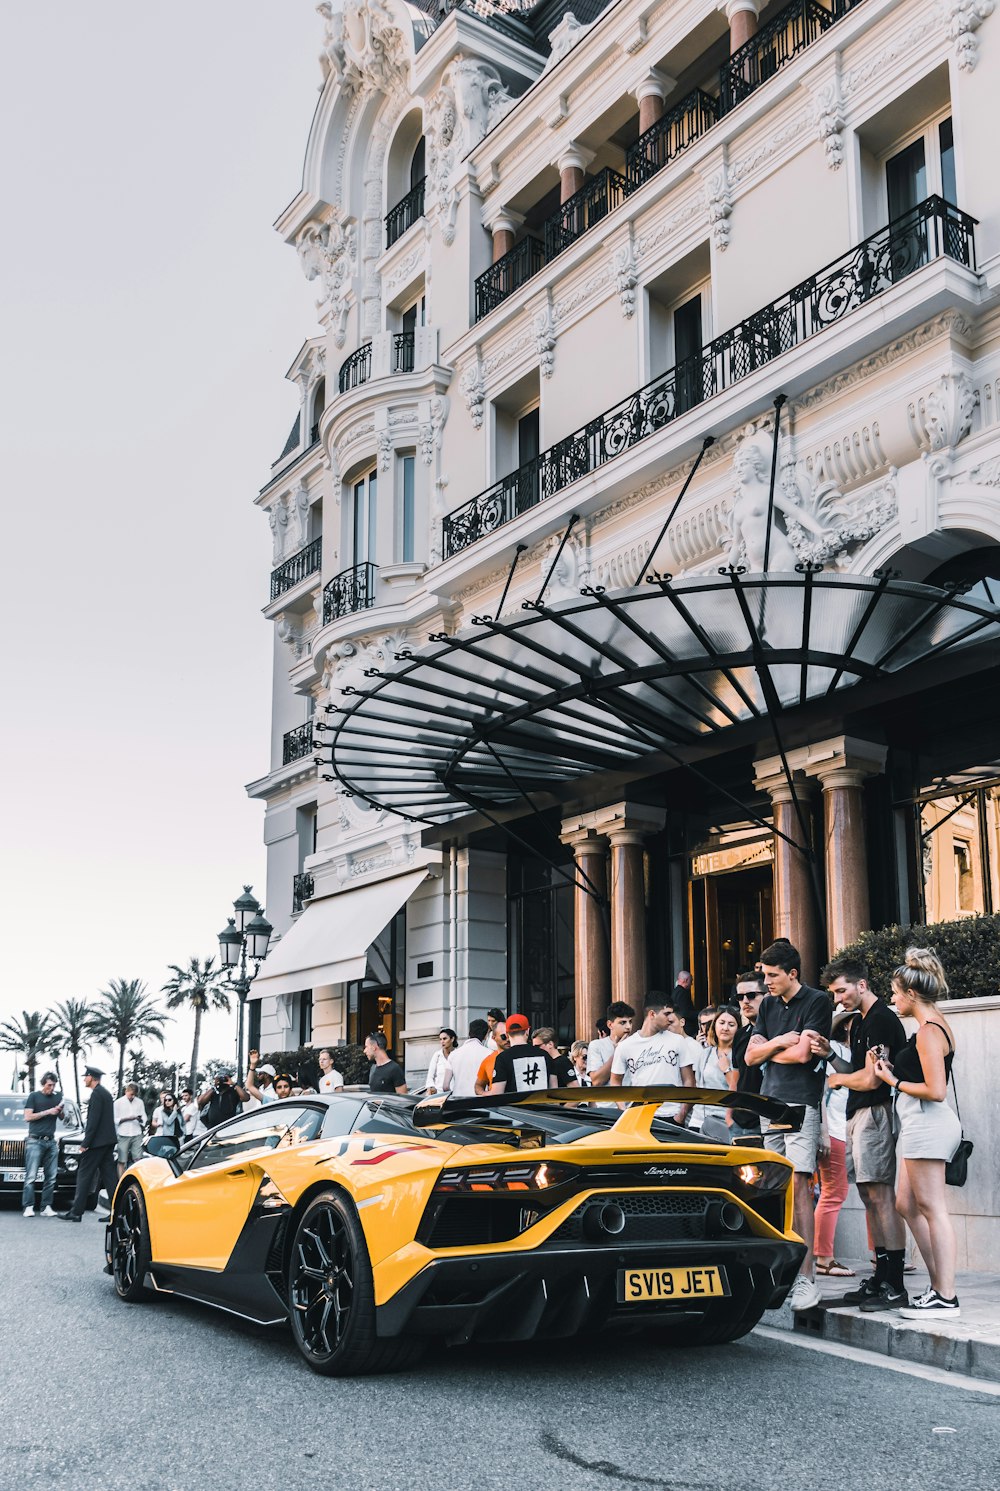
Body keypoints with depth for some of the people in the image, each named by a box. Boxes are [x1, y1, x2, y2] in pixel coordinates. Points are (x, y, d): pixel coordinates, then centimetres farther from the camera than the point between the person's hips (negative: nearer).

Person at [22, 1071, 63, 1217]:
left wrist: (60, 1110, -1)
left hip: (51, 1141, 4)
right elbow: (28, 1117, -4)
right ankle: (28, 1207, -10)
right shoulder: (34, 1096, 4)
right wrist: (48, 1112, -11)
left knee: (51, 1177, -3)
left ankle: (46, 1207, -1)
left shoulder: (57, 1097, 15)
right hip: (35, 1141, -4)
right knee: (31, 1176, -9)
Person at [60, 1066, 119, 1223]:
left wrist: (85, 1143, -17)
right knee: (109, 1175, 6)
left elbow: (93, 1120, -19)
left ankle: (76, 1212, 1)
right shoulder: (106, 1093, 17)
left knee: (84, 1175, -2)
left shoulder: (97, 1094, -13)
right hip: (108, 1141, 9)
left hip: (97, 1142, -9)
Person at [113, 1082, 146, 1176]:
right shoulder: (118, 1102, 1)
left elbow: (144, 1117, 14)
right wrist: (127, 1118, -14)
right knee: (122, 1161, -1)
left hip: (137, 1134, 2)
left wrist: (141, 1119, -9)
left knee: (138, 1160, -2)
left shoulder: (140, 1102, 10)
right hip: (123, 1135, -2)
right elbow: (115, 1120, -1)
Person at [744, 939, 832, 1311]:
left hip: (801, 1103, -6)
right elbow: (751, 1055, 13)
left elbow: (802, 1053, -10)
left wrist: (769, 1051, 6)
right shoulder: (768, 1006, 18)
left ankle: (806, 1278, -12)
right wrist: (779, 1042, -3)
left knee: (798, 1185, -12)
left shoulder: (817, 1001, -2)